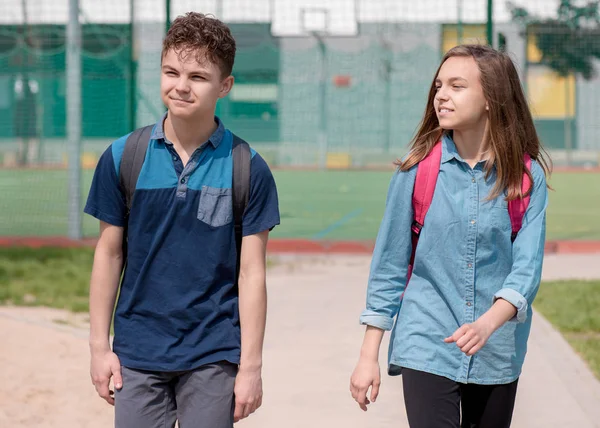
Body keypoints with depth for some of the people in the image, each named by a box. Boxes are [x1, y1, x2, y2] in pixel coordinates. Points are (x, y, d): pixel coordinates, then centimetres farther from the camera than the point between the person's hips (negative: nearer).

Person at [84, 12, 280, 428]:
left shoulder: (248, 169, -3)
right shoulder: (122, 157, 1)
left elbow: (252, 273, -3)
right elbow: (109, 254, 6)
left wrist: (251, 366, -5)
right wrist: (100, 346, 4)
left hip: (214, 358, -1)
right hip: (138, 352, 1)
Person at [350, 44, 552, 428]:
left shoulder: (528, 177, -2)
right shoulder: (418, 170, -2)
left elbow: (527, 268, -9)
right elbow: (389, 265, 2)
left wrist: (487, 324, -28)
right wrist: (369, 355, 0)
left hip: (498, 356, 1)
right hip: (426, 350, -1)